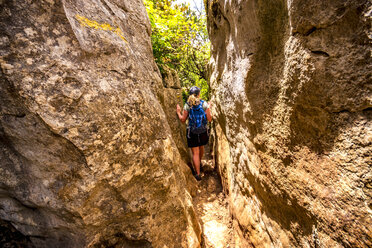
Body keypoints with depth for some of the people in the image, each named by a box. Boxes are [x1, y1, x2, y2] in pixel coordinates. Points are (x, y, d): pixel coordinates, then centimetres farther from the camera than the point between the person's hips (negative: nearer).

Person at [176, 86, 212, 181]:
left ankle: (198, 174, 10)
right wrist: (209, 109, 10)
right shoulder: (204, 104, -8)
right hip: (203, 131, 2)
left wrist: (178, 112, 16)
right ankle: (199, 163, 53)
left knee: (195, 153, 6)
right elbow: (209, 119, -6)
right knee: (201, 147, 28)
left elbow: (183, 119, -2)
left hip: (192, 132, -1)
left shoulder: (187, 105, -7)